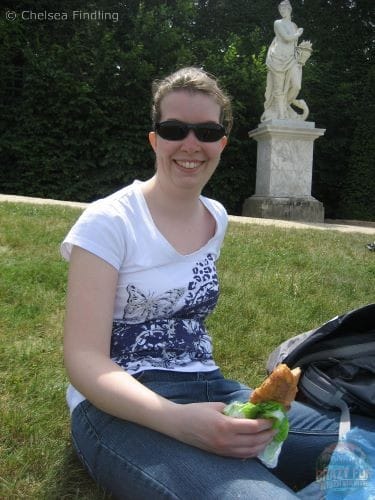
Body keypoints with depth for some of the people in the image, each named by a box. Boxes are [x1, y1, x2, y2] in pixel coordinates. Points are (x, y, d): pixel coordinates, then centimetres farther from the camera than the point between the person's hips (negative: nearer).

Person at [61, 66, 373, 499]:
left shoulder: (217, 218, 8)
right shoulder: (108, 222, -10)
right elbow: (84, 357, -15)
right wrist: (178, 421, -31)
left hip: (209, 390, 6)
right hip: (121, 405, -5)